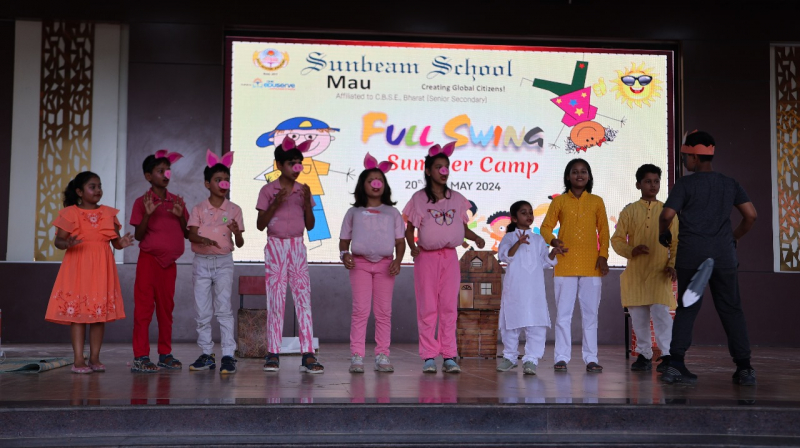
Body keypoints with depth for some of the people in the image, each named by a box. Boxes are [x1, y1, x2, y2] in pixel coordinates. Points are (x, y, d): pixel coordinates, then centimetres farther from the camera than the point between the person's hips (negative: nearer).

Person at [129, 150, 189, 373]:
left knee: (166, 307, 9)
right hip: (149, 259, -4)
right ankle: (140, 357, -2)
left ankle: (165, 354, 17)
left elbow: (187, 234, 8)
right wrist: (147, 214, -21)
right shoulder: (142, 202, -2)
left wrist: (181, 216, -9)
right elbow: (138, 235, -7)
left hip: (169, 262, 4)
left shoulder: (176, 201, 9)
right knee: (144, 307, -4)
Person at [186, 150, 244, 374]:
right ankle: (206, 354, 17)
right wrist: (203, 240, -32)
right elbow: (191, 234, -10)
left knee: (223, 308, -9)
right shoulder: (198, 209, 3)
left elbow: (240, 243, 0)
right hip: (201, 262, 2)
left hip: (224, 262, -1)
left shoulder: (234, 210, 2)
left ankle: (228, 355, -7)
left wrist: (237, 232, -22)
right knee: (202, 311, 5)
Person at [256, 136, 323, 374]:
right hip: (275, 247, -2)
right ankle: (273, 354, 4)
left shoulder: (303, 190, 9)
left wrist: (307, 201, -6)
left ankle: (308, 355, -6)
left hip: (298, 247, 2)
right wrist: (275, 204, -15)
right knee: (275, 300, -3)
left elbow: (310, 225, 8)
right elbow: (260, 225, -2)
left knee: (304, 298, -5)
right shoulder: (268, 190, 0)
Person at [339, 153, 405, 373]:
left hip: (385, 264, 1)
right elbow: (344, 240, 11)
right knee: (360, 310, -7)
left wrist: (398, 261, -7)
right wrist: (345, 255, -9)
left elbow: (400, 241, 10)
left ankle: (382, 356, 6)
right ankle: (357, 357, -4)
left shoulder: (392, 213, 13)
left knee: (384, 311, 1)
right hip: (360, 263, -1)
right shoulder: (354, 212, 12)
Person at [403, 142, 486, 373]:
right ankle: (429, 357, 4)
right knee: (427, 307, 0)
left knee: (449, 307, 2)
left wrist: (476, 238, -8)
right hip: (427, 257, -2)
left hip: (450, 257, 2)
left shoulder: (456, 198, 9)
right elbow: (409, 229, 2)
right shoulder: (419, 198, 1)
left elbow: (463, 228, 12)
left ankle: (449, 357, 6)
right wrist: (412, 247, -16)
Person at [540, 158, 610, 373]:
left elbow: (603, 231, 9)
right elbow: (546, 226, 7)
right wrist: (552, 240, -13)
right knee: (563, 313, 1)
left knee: (590, 313, 3)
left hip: (591, 265, 1)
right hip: (565, 264, -1)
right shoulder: (559, 201, 6)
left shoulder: (596, 201, 9)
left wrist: (603, 255, -2)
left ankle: (591, 358, 9)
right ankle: (561, 357, 6)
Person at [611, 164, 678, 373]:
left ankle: (667, 355, -9)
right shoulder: (629, 211, 7)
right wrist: (632, 250, -14)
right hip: (635, 271, 2)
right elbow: (617, 239, 4)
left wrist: (673, 264, -7)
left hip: (660, 272, -1)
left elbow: (676, 242, 6)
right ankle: (644, 355, 16)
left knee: (661, 312, -14)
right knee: (638, 316, 5)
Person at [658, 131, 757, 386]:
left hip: (691, 256, -2)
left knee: (686, 309, 5)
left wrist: (663, 233, 8)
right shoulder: (730, 184, 9)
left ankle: (675, 364, 0)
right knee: (731, 309, 9)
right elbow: (751, 215, 4)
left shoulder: (685, 184, -3)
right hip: (723, 256, 2)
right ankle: (744, 368, 7)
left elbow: (667, 215, -12)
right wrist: (736, 236, 20)